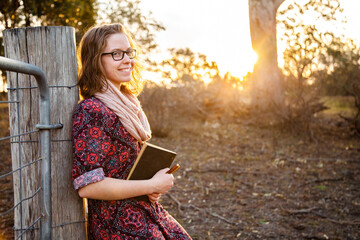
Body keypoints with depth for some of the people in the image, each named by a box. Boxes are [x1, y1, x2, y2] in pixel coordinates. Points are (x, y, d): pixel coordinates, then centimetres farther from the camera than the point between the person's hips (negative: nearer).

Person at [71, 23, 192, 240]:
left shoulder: (127, 104, 9)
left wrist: (156, 181, 0)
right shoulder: (91, 112, -19)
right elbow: (87, 185, -25)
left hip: (148, 212, 8)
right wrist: (152, 185, -18)